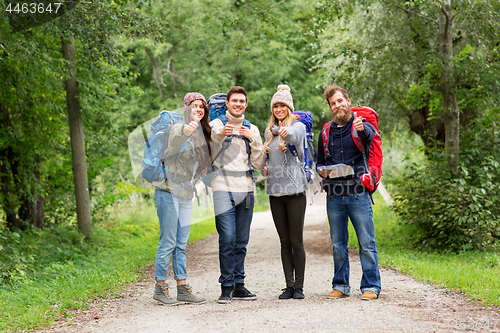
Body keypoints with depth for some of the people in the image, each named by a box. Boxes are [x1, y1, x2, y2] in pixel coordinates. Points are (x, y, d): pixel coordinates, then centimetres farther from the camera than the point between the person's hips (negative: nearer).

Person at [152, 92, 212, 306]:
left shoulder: (201, 134, 14)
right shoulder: (179, 128, -10)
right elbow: (169, 153, -32)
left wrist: (204, 169, 5)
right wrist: (185, 133, -47)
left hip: (186, 195, 8)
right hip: (169, 192, -8)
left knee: (181, 244, 9)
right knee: (168, 243, -4)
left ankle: (183, 290, 12)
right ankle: (160, 288, 4)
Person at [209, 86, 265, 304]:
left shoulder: (252, 129, 16)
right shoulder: (217, 124, 4)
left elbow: (258, 164, 10)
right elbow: (210, 144, -22)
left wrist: (254, 140, -4)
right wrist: (221, 134, -45)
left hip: (246, 189, 4)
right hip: (224, 188, -4)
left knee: (241, 241, 6)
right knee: (227, 238, -10)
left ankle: (238, 284, 13)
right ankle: (227, 287, -3)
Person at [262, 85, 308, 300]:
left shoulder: (298, 126, -2)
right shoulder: (268, 131, 15)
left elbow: (294, 136, -27)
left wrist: (286, 133, -50)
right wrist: (263, 167, 5)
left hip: (295, 189, -5)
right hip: (275, 190, 5)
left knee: (296, 241, -4)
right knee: (285, 242, 7)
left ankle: (299, 286, 3)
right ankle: (289, 286, 11)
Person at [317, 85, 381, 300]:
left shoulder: (360, 125, 1)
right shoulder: (326, 132, 14)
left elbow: (369, 134, -24)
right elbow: (319, 162, 22)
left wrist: (362, 128, -47)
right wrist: (322, 170, -1)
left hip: (358, 194, -4)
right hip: (334, 196, 4)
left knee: (367, 243, -3)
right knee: (338, 244, 9)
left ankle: (371, 286, 3)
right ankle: (340, 286, 17)